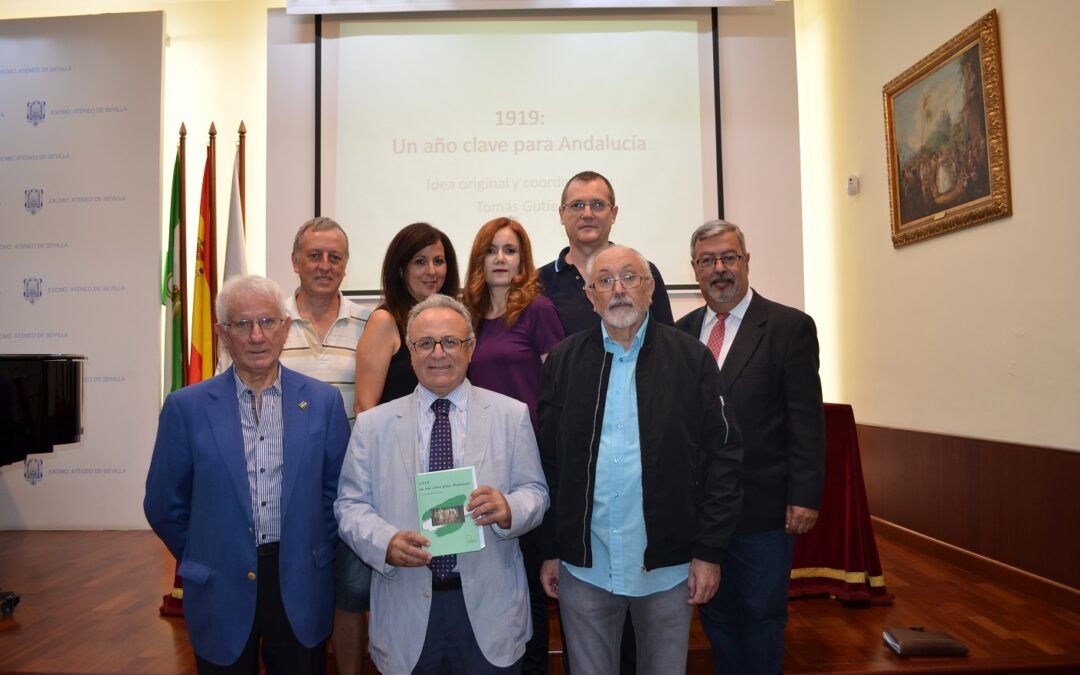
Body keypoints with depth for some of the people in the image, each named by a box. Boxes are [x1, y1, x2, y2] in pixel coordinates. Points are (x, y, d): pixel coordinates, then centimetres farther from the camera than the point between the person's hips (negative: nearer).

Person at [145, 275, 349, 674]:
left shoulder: (323, 401, -3)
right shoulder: (186, 407, -5)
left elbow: (337, 489, 4)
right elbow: (164, 505, 3)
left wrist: (316, 553, 6)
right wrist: (203, 561, 8)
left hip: (302, 589, 1)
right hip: (221, 592, 0)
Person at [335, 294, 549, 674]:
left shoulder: (512, 415, 2)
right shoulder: (372, 424, 3)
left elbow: (535, 492, 0)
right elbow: (350, 505, 1)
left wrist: (508, 509, -22)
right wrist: (386, 542, -19)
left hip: (489, 606, 0)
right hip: (407, 609, 1)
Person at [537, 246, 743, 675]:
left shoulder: (691, 358, -3)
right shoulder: (563, 361, 1)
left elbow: (722, 456, -4)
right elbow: (547, 460, 3)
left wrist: (709, 551, -6)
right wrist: (550, 550, 3)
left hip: (668, 564, -1)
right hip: (583, 565, 1)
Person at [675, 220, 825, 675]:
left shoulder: (790, 327, -6)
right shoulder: (682, 331, 7)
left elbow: (806, 419, -9)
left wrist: (805, 497, -13)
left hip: (763, 505, -4)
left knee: (763, 616, 11)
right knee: (715, 613, 17)